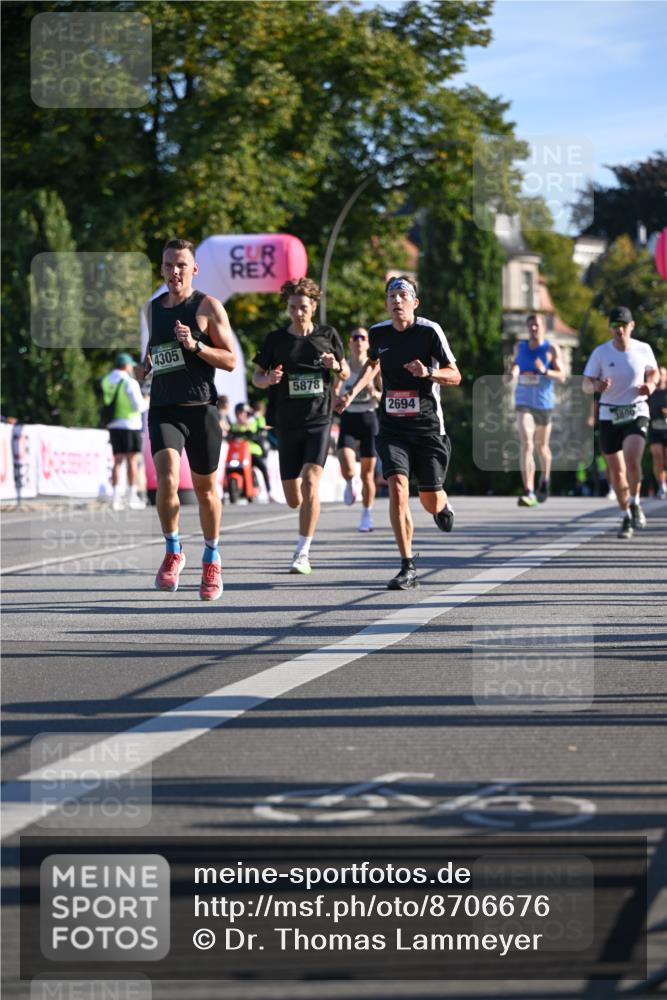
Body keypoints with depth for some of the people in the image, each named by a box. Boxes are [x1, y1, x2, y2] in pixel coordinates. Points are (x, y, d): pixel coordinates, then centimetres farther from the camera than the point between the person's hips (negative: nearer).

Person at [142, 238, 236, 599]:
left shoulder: (208, 307, -2)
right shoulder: (153, 309, 12)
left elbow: (231, 360, -4)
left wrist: (195, 345, -18)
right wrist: (147, 363, 7)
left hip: (201, 409, -2)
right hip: (163, 409, 2)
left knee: (205, 488, 9)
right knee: (167, 480, -19)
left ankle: (211, 559, 29)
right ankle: (173, 552, 1)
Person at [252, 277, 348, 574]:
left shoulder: (327, 335, 3)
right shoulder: (276, 339, 3)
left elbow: (346, 372, 14)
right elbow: (256, 377, 9)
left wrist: (336, 366, -9)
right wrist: (268, 379, -14)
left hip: (319, 420, -2)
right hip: (287, 424, 2)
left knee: (310, 482, -20)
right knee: (293, 500, 5)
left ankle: (302, 553, -15)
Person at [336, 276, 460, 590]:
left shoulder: (429, 331, -9)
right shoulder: (378, 333, 3)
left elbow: (455, 376, -7)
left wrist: (428, 372, -26)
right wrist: (352, 393, 15)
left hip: (427, 426, -2)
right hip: (392, 428, 2)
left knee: (430, 501, 3)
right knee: (397, 488, -18)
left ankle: (443, 507, 45)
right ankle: (408, 568, -13)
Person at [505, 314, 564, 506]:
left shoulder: (551, 350, -2)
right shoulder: (520, 347, 6)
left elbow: (561, 376, -7)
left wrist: (545, 371, -25)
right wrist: (512, 374, -1)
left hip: (544, 403, 0)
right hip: (523, 402, 0)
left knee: (541, 446, 15)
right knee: (526, 444, -18)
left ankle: (544, 481, 45)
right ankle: (528, 492, -25)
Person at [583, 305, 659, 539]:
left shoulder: (643, 350, -3)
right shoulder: (600, 353, -6)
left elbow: (653, 372, 15)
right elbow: (585, 385, -7)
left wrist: (650, 384, -8)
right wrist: (596, 386, -30)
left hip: (637, 413, -1)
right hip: (609, 415, 1)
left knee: (632, 460, -25)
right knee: (616, 470, 6)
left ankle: (635, 504, -1)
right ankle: (626, 517, 25)